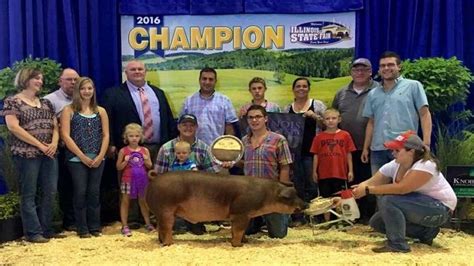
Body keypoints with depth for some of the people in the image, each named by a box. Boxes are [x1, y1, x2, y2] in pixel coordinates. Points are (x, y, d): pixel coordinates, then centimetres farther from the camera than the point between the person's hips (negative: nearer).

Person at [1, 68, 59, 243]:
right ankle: (33, 232, 7)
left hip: (49, 154, 6)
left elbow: (55, 125, 14)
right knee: (29, 194, 0)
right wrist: (40, 145, -14)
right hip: (27, 154, -6)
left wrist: (54, 143, -8)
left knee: (50, 192, 6)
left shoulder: (45, 103, 16)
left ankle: (46, 229, 18)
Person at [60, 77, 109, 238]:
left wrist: (100, 156, -7)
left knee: (94, 192, 6)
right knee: (80, 193, -1)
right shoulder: (69, 110, 0)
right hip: (76, 159, -3)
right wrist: (82, 156, -12)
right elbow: (65, 136, -8)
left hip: (97, 159, 3)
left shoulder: (100, 111, 10)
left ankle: (95, 227, 14)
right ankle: (82, 229, 8)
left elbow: (106, 135, 6)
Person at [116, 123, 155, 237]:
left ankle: (148, 223, 23)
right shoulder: (123, 151, -3)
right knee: (125, 201, 3)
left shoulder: (144, 150, 3)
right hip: (128, 180, -2)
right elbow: (118, 167, -1)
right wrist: (125, 161, -18)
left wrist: (146, 160, -12)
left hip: (142, 180, 2)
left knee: (143, 201, 13)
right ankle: (125, 226, 9)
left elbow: (150, 166, 7)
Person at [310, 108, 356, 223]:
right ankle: (327, 221, 20)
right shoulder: (319, 137, 2)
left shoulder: (345, 135, 0)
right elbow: (316, 155, 5)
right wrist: (314, 171, 2)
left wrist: (350, 170, 0)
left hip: (340, 173, -1)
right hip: (324, 174, 1)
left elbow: (349, 154, 2)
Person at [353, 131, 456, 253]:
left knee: (388, 200, -27)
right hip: (417, 207, 9)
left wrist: (367, 190, -34)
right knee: (376, 222, 2)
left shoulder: (426, 165, -27)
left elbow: (401, 188, -36)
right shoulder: (394, 166, -4)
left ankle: (397, 244, -17)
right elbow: (370, 183, -6)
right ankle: (425, 232, 9)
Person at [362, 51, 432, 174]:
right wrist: (365, 148, 15)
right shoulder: (372, 94, 18)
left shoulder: (413, 86, 4)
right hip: (378, 149, 5)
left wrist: (426, 143, -11)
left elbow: (424, 114, -1)